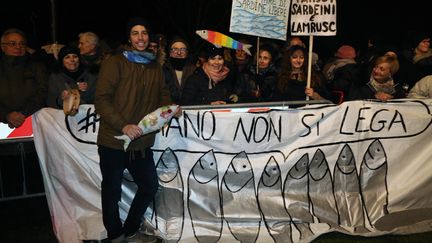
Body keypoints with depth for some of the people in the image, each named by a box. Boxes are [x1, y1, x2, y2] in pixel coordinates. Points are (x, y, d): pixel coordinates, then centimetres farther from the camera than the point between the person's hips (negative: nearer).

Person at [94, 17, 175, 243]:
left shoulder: (155, 66, 10)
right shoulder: (115, 63, -8)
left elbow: (163, 94, 16)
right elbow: (102, 100, -15)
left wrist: (168, 108, -7)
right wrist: (123, 125, -26)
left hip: (142, 142, 6)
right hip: (113, 141, -5)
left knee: (150, 186, 14)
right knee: (112, 192, 9)